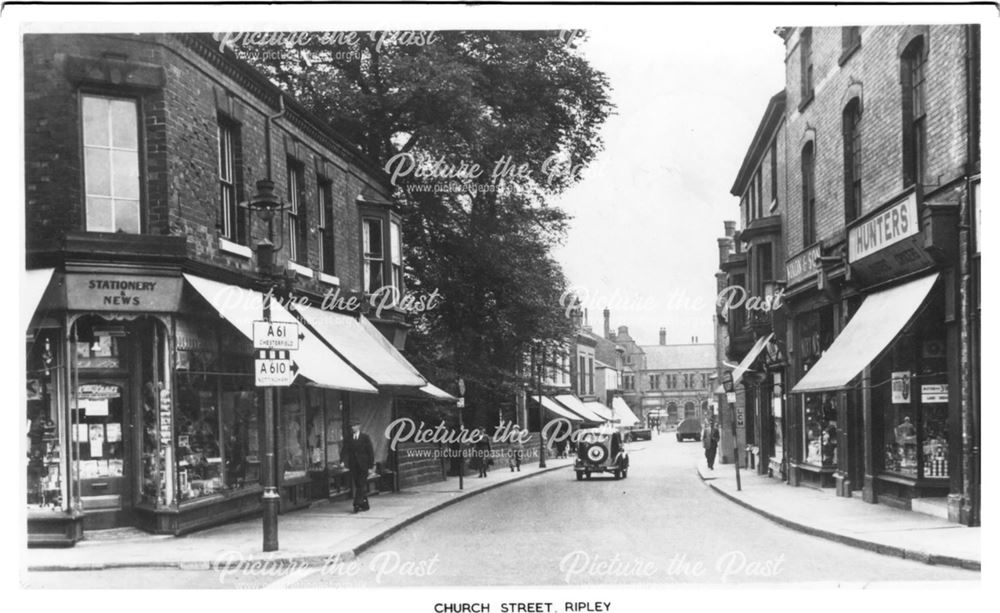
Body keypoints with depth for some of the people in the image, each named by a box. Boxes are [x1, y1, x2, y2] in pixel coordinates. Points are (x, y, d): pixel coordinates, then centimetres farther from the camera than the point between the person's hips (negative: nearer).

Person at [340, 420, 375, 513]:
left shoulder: (365, 437, -2)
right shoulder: (348, 439, 7)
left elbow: (370, 452, -2)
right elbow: (344, 450, -1)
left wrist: (371, 466, -6)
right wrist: (342, 461, -20)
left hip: (363, 466, -4)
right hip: (353, 466, 4)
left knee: (361, 485, -11)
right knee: (357, 486, 7)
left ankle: (357, 504, -14)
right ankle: (364, 505, 16)